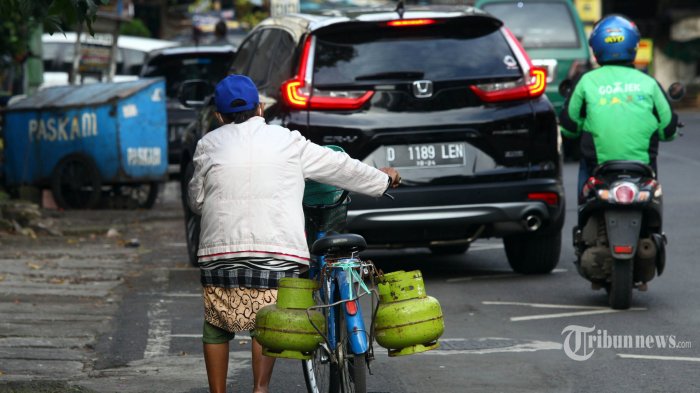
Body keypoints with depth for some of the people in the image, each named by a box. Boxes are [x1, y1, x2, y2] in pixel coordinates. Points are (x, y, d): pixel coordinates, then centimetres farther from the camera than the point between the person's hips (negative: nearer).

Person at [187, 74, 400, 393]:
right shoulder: (287, 142, 10)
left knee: (216, 326, 15)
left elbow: (196, 200, 16)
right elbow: (340, 168, 19)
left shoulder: (209, 145, 9)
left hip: (221, 251, 0)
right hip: (278, 251, 0)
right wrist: (382, 179, 34)